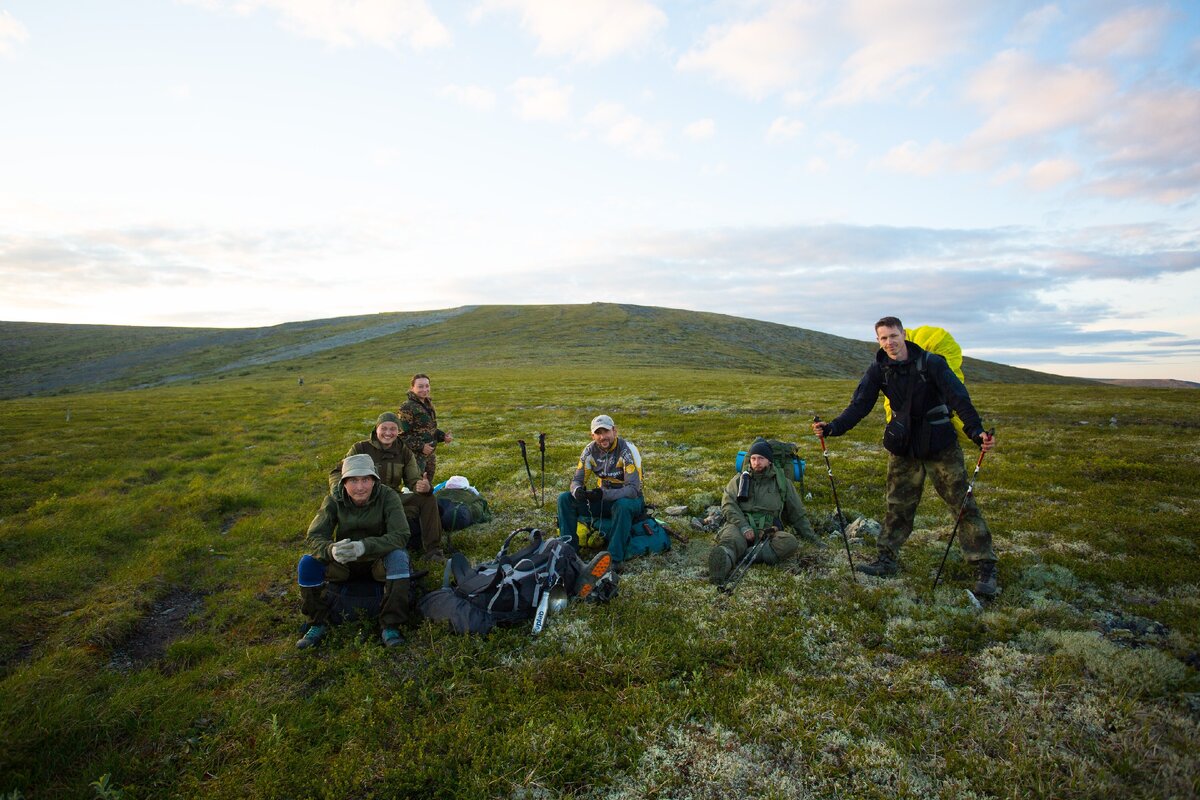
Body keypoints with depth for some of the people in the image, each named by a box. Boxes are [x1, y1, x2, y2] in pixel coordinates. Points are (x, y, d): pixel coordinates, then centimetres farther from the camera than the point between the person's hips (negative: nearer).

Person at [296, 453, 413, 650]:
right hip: (344, 562, 3)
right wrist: (331, 550, -43)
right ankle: (318, 624, -1)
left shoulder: (387, 496, -20)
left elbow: (400, 535, -28)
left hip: (379, 560, -2)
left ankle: (390, 626, -23)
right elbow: (315, 537, -19)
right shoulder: (334, 499, -13)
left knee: (399, 558, -34)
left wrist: (364, 546, -45)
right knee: (307, 563, -21)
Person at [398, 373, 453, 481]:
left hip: (430, 455, 8)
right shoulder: (407, 407, -15)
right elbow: (402, 434, -18)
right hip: (415, 456, -8)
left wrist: (443, 436, 4)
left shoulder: (428, 405, 11)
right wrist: (420, 446, -22)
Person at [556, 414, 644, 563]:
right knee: (564, 499, -12)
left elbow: (633, 489, -27)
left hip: (629, 499, -5)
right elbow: (577, 480, -4)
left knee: (622, 506, -41)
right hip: (603, 498, 5)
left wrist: (604, 494, -42)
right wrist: (577, 490, -30)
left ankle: (614, 557, -30)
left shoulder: (627, 451, -22)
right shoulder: (590, 451, -6)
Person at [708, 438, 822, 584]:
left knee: (789, 541, -32)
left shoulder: (783, 483, 20)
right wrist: (743, 526, -15)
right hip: (741, 526, -1)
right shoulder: (739, 480, 17)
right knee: (732, 538, -36)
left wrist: (813, 539, 18)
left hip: (768, 531, 1)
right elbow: (728, 504, 2)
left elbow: (798, 514, 25)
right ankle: (724, 562, -69)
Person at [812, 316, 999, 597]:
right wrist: (832, 428, -24)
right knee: (898, 505, 11)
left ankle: (985, 568, 8)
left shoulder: (931, 363, -15)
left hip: (941, 446, -3)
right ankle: (887, 560, 21)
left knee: (963, 504, 0)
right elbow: (859, 406, -9)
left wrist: (977, 431, -36)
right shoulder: (879, 370, -4)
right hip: (903, 448, 4)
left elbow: (960, 399, -20)